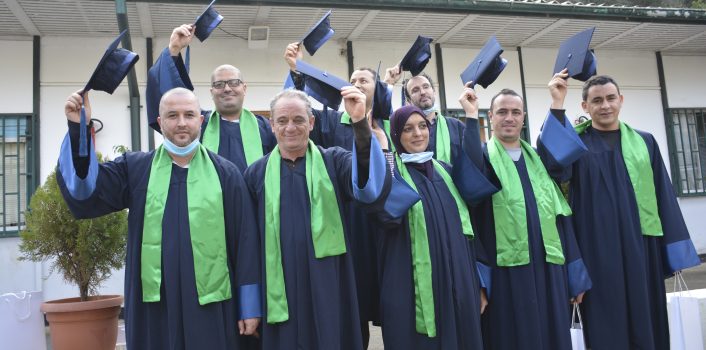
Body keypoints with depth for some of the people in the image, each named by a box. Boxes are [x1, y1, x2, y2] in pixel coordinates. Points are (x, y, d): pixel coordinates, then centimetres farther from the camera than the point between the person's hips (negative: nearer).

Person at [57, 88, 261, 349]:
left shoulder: (226, 174, 0)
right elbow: (84, 191, -5)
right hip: (154, 306, 2)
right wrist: (78, 130, -17)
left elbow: (246, 242, 0)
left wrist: (250, 306, -1)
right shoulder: (135, 168, 5)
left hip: (211, 304, -1)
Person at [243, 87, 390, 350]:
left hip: (329, 287, -1)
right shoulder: (257, 173, 5)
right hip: (280, 290, 1)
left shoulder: (334, 161, 1)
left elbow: (371, 189, -19)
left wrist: (360, 123, -29)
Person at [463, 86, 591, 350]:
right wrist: (471, 116, -21)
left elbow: (561, 215, 13)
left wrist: (575, 274, 8)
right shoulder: (483, 156, 4)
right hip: (506, 272, -4)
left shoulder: (539, 159, 17)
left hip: (548, 270, 4)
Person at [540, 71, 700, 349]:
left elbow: (663, 195, 10)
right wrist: (557, 105, -25)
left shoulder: (644, 142, 10)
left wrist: (674, 248, 5)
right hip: (598, 251, -2)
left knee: (646, 322, 10)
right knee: (605, 327, 2)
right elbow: (554, 167, -21)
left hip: (641, 247, 3)